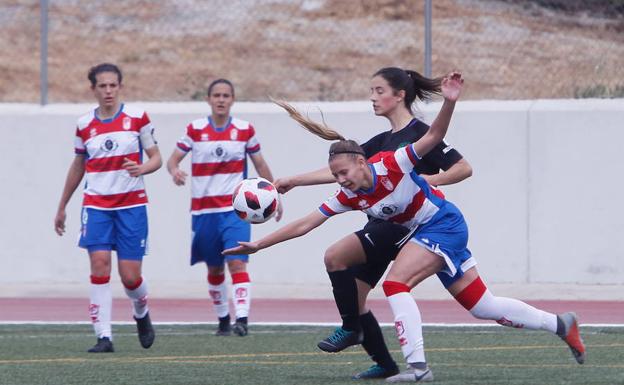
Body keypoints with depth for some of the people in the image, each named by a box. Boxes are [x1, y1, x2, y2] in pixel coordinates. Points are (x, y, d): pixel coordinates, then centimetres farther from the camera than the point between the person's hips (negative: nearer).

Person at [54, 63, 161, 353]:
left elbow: (156, 158, 3)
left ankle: (141, 313, 30)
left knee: (130, 275, -4)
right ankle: (104, 337, -13)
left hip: (132, 204, -1)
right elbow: (78, 167, 19)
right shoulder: (84, 125, 6)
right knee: (99, 263, -15)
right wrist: (62, 207, 23)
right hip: (96, 205, 2)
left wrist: (142, 168, -21)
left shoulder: (137, 117, -1)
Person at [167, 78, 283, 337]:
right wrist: (174, 171, -23)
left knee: (237, 263, -18)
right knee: (214, 269, 11)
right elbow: (173, 159, 1)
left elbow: (260, 165, 14)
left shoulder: (245, 130, 3)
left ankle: (242, 318, -27)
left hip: (235, 210, -1)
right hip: (204, 211, 1)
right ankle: (223, 319, 26)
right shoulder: (195, 130, 2)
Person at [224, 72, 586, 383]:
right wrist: (258, 245, -3)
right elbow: (305, 224, 0)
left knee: (395, 283, -21)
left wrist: (449, 103, -42)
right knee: (483, 306, 9)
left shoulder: (392, 165, -21)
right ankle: (561, 324, 21)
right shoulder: (348, 198, -3)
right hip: (426, 233, 8)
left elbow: (434, 136, -25)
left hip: (444, 223, -8)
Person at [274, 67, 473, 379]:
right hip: (381, 223, 9)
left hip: (403, 222, -9)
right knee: (354, 297, 4)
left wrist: (425, 180, -23)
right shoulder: (381, 142, 16)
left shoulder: (420, 134, -8)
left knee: (335, 256, -22)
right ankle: (385, 364, 12)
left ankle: (351, 327, -6)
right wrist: (294, 181, 9)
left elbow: (464, 168, -12)